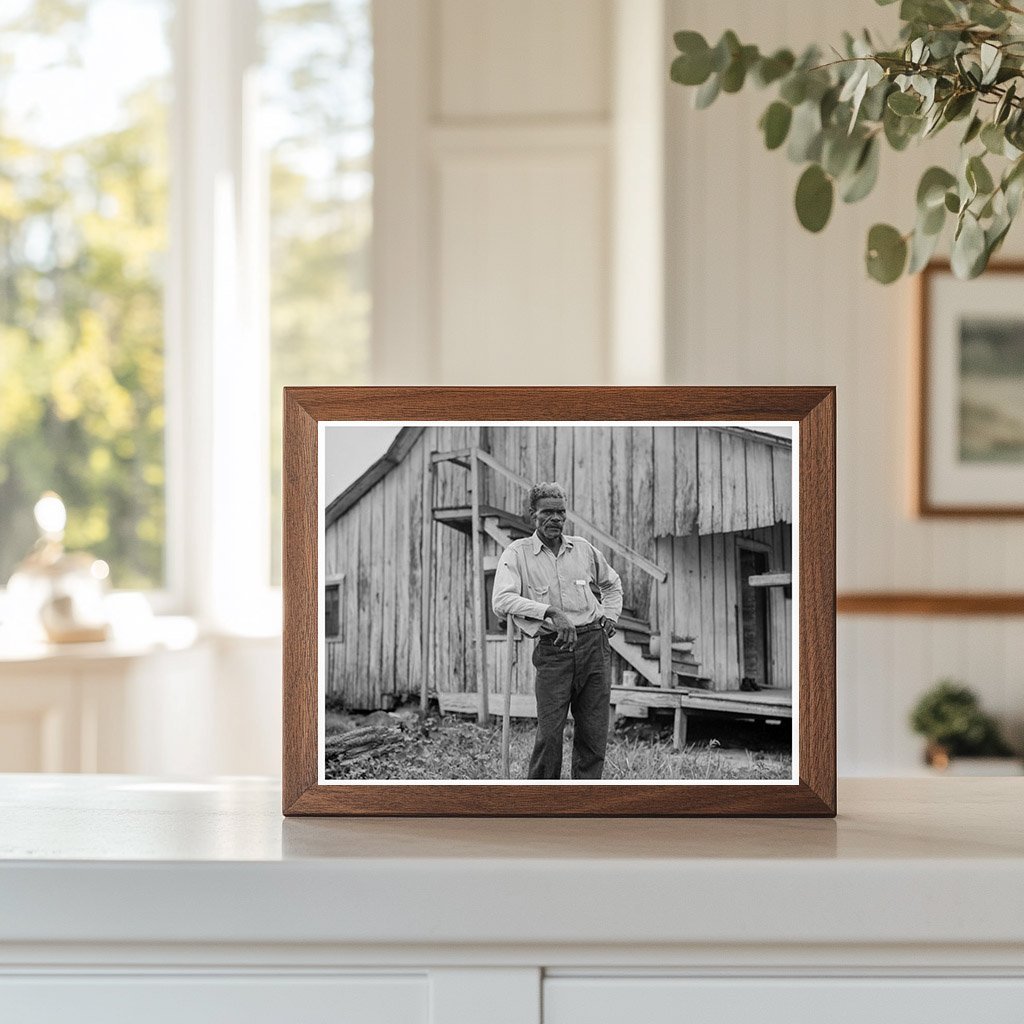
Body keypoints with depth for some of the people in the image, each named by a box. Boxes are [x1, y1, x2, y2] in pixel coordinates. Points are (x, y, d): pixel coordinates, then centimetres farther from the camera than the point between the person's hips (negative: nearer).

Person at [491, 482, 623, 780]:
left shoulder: (583, 549, 14)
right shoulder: (517, 553, 1)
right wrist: (550, 612, -22)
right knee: (549, 733, -11)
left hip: (594, 644, 4)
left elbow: (612, 583, 34)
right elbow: (501, 600, -16)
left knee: (594, 733, 2)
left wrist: (609, 616, 16)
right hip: (552, 650, -4)